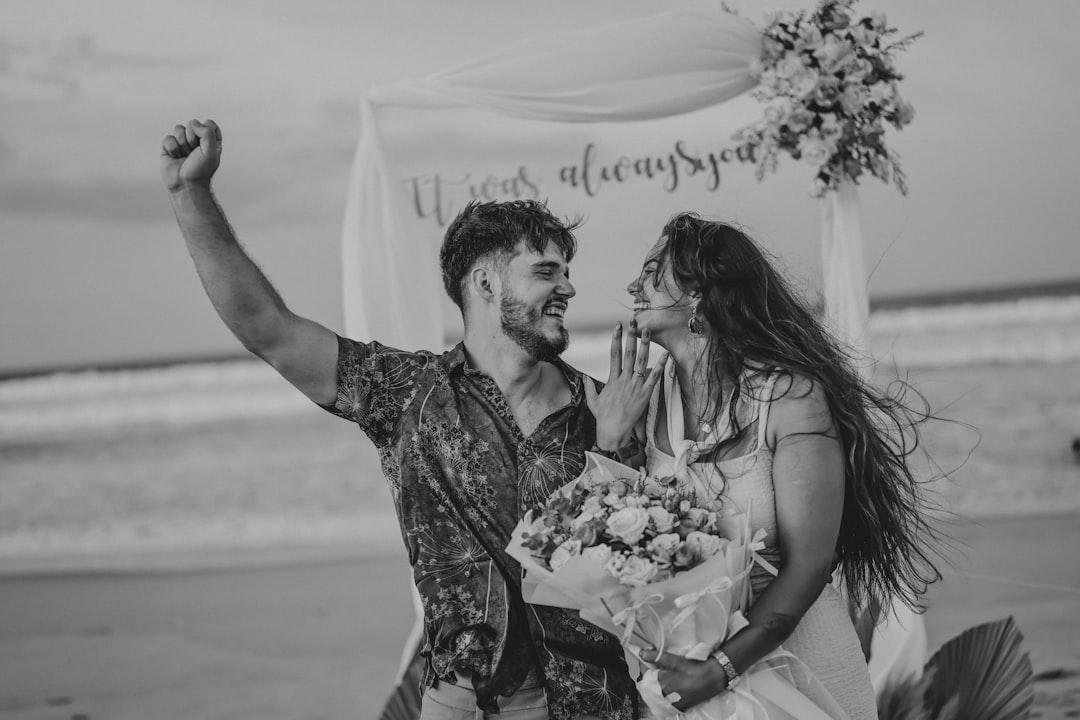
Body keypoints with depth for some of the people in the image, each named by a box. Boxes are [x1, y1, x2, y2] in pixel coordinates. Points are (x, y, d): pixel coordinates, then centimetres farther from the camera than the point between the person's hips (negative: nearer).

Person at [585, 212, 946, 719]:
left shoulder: (788, 396, -16)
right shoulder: (645, 401, -2)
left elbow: (808, 563, -19)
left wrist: (721, 669, -27)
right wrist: (609, 441, -14)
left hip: (787, 650, -4)